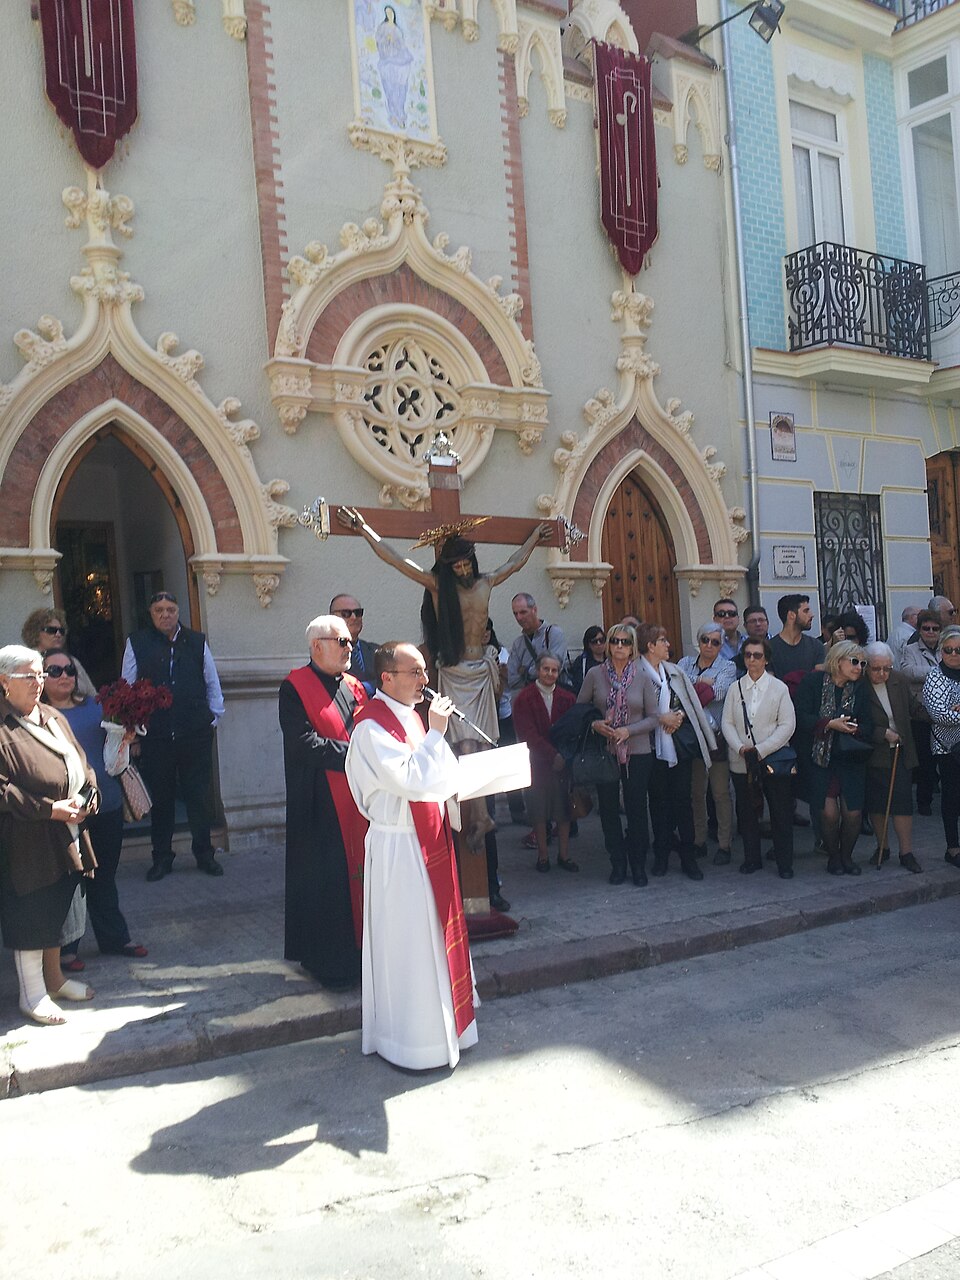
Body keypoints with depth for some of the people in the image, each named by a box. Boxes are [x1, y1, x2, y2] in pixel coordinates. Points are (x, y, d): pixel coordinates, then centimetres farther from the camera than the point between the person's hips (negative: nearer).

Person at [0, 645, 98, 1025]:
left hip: (65, 840, 7)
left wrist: (89, 792, -3)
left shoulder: (54, 719, 11)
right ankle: (32, 994, 17)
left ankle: (54, 977, 34)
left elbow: (81, 762, 15)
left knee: (57, 911, 18)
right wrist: (49, 808, -23)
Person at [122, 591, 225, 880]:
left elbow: (212, 683, 11)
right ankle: (162, 858, 23)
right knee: (160, 799, 10)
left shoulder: (197, 642, 5)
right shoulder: (137, 643, 1)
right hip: (155, 736, -1)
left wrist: (213, 718, 9)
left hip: (196, 735, 1)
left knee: (199, 796, 8)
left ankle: (204, 855, 22)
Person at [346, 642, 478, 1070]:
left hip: (426, 842, 9)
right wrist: (435, 732, -24)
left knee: (433, 933, 19)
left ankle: (438, 1022, 35)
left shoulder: (409, 715, 10)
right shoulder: (372, 726, -19)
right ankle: (410, 1043, 17)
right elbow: (412, 780, -28)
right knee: (406, 943, 2)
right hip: (398, 847, -9)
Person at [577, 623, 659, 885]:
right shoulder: (595, 674, -1)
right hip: (604, 751, 1)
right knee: (608, 809, 6)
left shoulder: (643, 677, -1)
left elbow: (654, 717, 0)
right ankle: (617, 864, 21)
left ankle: (638, 864, 19)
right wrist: (594, 724, -13)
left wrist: (628, 731, -15)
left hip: (637, 753, 0)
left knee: (637, 808, 4)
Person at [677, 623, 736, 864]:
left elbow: (718, 692, -16)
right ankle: (698, 840, 20)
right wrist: (701, 684, -15)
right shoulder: (686, 663, 10)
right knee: (696, 791, 9)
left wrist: (691, 686, -8)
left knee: (721, 792, 2)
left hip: (717, 735, -3)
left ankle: (724, 844, 11)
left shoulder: (727, 667, 3)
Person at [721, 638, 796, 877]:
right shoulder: (735, 688, 7)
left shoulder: (779, 688, -1)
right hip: (742, 762, 2)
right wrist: (740, 748, -13)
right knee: (747, 812, 10)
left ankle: (785, 863, 14)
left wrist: (761, 750, -13)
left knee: (781, 814, 2)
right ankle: (751, 859, 23)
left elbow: (787, 725, -5)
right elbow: (727, 723, 4)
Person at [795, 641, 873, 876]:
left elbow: (868, 725, 1)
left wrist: (853, 728, -20)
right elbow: (801, 717, -12)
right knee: (829, 813, -7)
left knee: (853, 813, -3)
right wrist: (830, 724, -21)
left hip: (851, 759, 3)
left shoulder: (860, 688, 5)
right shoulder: (813, 681, -5)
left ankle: (846, 855, 23)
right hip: (820, 757, -3)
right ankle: (833, 857, 18)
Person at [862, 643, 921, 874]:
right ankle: (882, 848, 23)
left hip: (899, 753, 3)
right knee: (875, 803, 7)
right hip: (873, 755, -2)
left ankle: (906, 853, 6)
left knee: (903, 801, -2)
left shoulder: (900, 681, 0)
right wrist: (884, 734, -15)